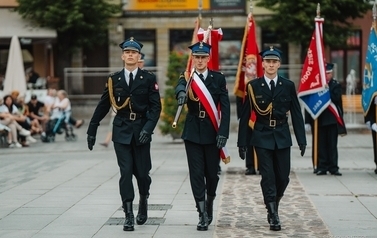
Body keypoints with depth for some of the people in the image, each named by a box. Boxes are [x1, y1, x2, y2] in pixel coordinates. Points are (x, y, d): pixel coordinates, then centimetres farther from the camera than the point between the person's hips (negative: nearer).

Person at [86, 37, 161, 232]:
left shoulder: (148, 79, 1)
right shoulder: (114, 79, 5)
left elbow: (156, 107, -4)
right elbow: (103, 106, 8)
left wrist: (148, 128, -17)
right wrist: (92, 130, 8)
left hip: (141, 131, 0)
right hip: (121, 130, 0)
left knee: (142, 172, 3)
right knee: (126, 172, -6)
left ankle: (143, 200, 34)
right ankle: (128, 215, -2)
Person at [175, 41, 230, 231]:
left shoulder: (218, 78, 3)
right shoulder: (187, 77, 1)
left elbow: (225, 108, -2)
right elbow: (180, 86, -25)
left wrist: (223, 132, -12)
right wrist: (181, 92, -49)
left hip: (212, 132, 1)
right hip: (193, 132, 0)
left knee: (212, 173, 7)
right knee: (196, 173, -4)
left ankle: (209, 204, 33)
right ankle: (203, 215, -1)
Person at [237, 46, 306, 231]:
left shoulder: (288, 86, 3)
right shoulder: (253, 86, -1)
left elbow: (296, 114, 4)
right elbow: (245, 116, 1)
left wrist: (301, 140, 0)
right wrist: (242, 143, -1)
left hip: (282, 137, 2)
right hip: (262, 137, -2)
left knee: (283, 177, 4)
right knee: (268, 177, -5)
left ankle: (273, 206, 29)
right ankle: (273, 216, -1)